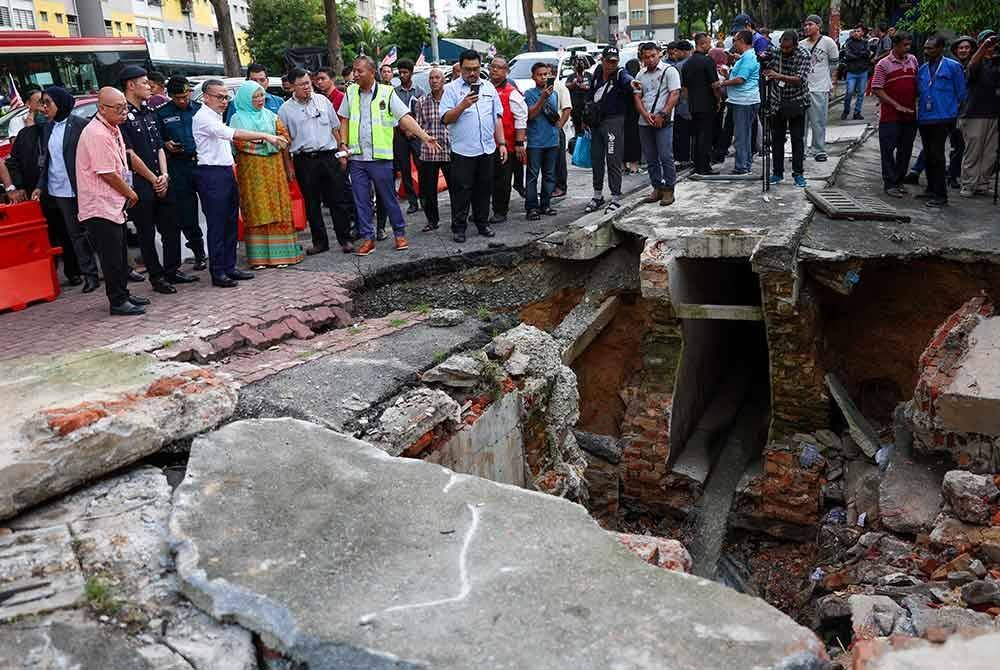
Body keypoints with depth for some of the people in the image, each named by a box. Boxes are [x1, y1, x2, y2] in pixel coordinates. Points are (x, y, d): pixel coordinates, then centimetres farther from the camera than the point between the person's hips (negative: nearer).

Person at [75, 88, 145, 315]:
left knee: (119, 254, 17)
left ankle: (123, 294, 28)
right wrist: (130, 193, -7)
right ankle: (117, 303, 5)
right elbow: (107, 174, -20)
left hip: (114, 205, 10)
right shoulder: (96, 134, -20)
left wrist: (127, 193, 10)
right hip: (100, 207, -10)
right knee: (111, 257, -3)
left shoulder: (113, 129, 11)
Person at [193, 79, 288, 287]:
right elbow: (234, 134, -25)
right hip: (211, 175, -9)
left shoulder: (216, 117, 19)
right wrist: (265, 136, -30)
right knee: (217, 225, -6)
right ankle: (217, 272, 0)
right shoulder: (203, 118, -13)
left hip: (226, 172, 9)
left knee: (231, 223, 11)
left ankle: (229, 267, 18)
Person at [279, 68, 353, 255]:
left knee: (338, 199, 0)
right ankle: (320, 242, 15)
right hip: (304, 160, 0)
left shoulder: (323, 100, 9)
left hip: (329, 156, 1)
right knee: (312, 204, 5)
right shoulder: (285, 109, 4)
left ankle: (345, 239, 8)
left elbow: (335, 127, 14)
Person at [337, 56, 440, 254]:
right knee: (361, 201, 6)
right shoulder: (350, 92, 8)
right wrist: (343, 145, 3)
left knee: (388, 198, 4)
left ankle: (400, 234, 17)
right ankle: (368, 238, 15)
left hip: (380, 157, -4)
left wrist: (425, 136, -20)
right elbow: (344, 121, 14)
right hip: (356, 158, 4)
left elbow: (405, 117, -10)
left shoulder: (387, 92, -4)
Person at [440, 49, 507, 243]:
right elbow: (446, 118, -9)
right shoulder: (451, 89, -1)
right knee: (461, 190, -1)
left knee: (484, 189, 10)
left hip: (487, 149, 4)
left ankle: (482, 223, 21)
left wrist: (502, 143, 10)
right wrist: (463, 106, -24)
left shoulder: (489, 87, 13)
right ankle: (458, 227, 6)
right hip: (463, 150, -4)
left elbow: (497, 117, 16)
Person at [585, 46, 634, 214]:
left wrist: (631, 83, -57)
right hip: (596, 121, 7)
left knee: (613, 159, -9)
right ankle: (598, 196, 25)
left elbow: (626, 79, -36)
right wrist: (588, 104, 14)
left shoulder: (620, 73, -11)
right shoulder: (597, 73, 7)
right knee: (596, 158, 12)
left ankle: (616, 197, -2)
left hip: (613, 120, -7)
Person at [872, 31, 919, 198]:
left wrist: (915, 101, 7)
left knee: (905, 150, 10)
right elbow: (876, 89, -10)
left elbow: (917, 83, 20)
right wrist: (896, 105, -15)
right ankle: (889, 184, 5)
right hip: (890, 116, -5)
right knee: (888, 150, -2)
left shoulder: (913, 60, 10)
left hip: (910, 114, 5)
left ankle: (898, 181, 21)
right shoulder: (883, 64, -6)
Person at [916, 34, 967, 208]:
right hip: (924, 118, 6)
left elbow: (961, 93, 0)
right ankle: (931, 189, 24)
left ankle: (940, 195, -3)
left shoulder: (953, 66, -4)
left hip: (942, 118, -6)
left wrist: (954, 111, 4)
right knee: (929, 155, 12)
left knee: (937, 155, -8)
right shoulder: (922, 69, 11)